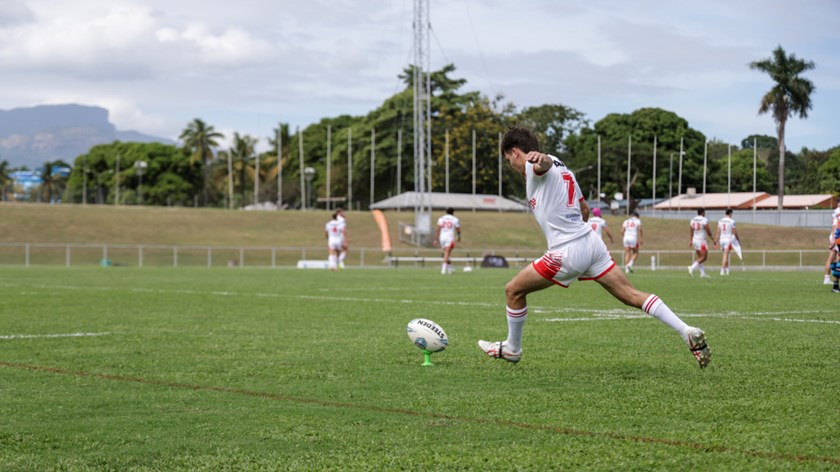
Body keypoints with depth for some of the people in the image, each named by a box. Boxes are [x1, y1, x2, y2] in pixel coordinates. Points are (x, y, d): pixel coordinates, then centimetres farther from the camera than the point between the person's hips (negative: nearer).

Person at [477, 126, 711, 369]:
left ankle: (512, 348, 23)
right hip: (591, 241, 9)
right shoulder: (563, 169, 24)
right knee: (632, 295, 4)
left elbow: (546, 163, -31)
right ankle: (688, 332, -7)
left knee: (513, 291, 8)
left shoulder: (535, 166, -4)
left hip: (568, 252, -8)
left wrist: (540, 157, -55)